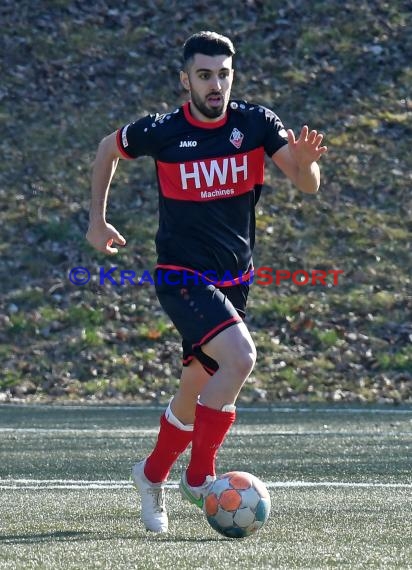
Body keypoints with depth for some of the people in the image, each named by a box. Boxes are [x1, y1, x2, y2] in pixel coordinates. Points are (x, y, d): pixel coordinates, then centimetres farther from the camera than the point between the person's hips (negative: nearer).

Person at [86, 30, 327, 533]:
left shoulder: (256, 123, -5)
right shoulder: (161, 132, -9)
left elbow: (307, 185, -9)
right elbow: (108, 149, 10)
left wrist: (305, 161, -31)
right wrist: (97, 221, 12)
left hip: (234, 279, 4)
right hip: (182, 277, -4)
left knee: (196, 392, 12)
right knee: (240, 357, -26)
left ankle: (152, 476, 36)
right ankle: (199, 475, -13)